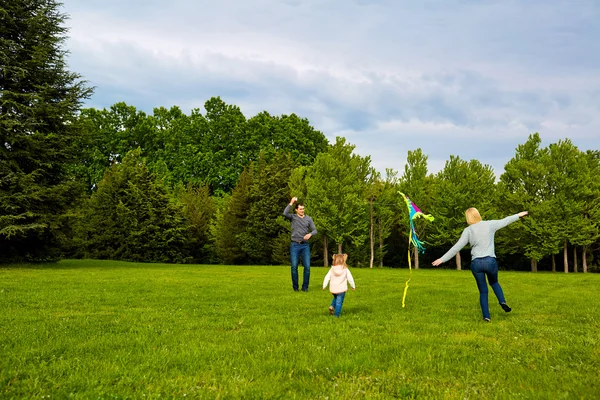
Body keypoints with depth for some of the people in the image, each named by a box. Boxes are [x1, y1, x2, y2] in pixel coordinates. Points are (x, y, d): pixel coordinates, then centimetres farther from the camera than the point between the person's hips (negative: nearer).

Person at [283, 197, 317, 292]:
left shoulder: (308, 219, 8)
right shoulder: (293, 217, 3)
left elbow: (315, 230, 4)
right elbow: (285, 213, -18)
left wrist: (310, 234, -18)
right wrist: (291, 203, -15)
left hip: (305, 245, 1)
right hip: (294, 245, -1)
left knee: (307, 267, -5)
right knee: (294, 267, -3)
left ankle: (305, 287, 6)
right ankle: (295, 287, 9)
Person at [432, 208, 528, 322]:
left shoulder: (468, 230, 1)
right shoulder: (490, 225, 3)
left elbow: (457, 247, -3)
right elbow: (505, 221, 18)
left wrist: (442, 259, 1)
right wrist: (518, 215, 36)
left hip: (476, 263, 0)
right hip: (490, 261, 0)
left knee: (483, 291, 13)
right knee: (494, 282, 28)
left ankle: (486, 316, 7)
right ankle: (502, 301, 6)